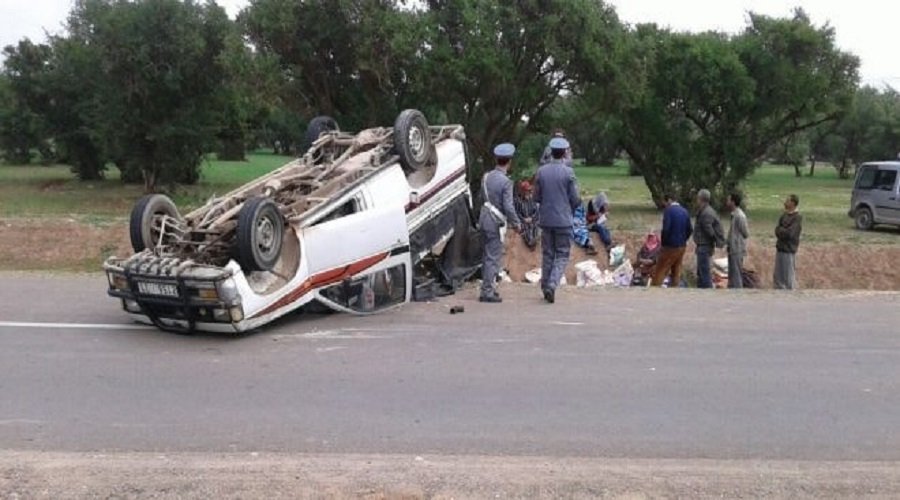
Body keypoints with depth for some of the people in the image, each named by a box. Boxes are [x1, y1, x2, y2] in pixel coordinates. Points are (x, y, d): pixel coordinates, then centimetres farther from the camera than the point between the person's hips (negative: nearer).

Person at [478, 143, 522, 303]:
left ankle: (487, 288, 27)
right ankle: (488, 293, 2)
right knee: (494, 258, -1)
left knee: (488, 256, 18)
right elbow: (508, 207, -18)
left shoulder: (487, 176, 5)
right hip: (496, 222, -8)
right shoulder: (506, 181, -17)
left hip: (484, 218, 8)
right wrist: (516, 223, -6)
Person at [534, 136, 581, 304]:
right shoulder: (568, 172, -9)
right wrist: (572, 209, 14)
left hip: (546, 219, 3)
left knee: (547, 254, 12)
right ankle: (552, 284, -13)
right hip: (564, 219, -3)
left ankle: (545, 287, 17)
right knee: (562, 255, 3)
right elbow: (575, 199, -6)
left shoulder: (541, 171, 1)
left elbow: (536, 197, 5)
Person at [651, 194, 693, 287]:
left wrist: (663, 243, -7)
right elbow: (690, 229, 9)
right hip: (682, 246, 7)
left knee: (661, 270, 0)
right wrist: (683, 240, 18)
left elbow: (666, 229, -20)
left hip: (670, 246, -7)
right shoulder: (685, 211, 9)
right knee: (676, 270, 13)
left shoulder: (668, 210, -12)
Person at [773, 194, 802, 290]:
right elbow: (777, 230, 7)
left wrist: (780, 230, -4)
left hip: (789, 250, -8)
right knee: (777, 277, 14)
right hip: (780, 248, 8)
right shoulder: (784, 215, 11)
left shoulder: (798, 217, -11)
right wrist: (783, 231, -12)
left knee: (789, 278, -1)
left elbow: (789, 233, -19)